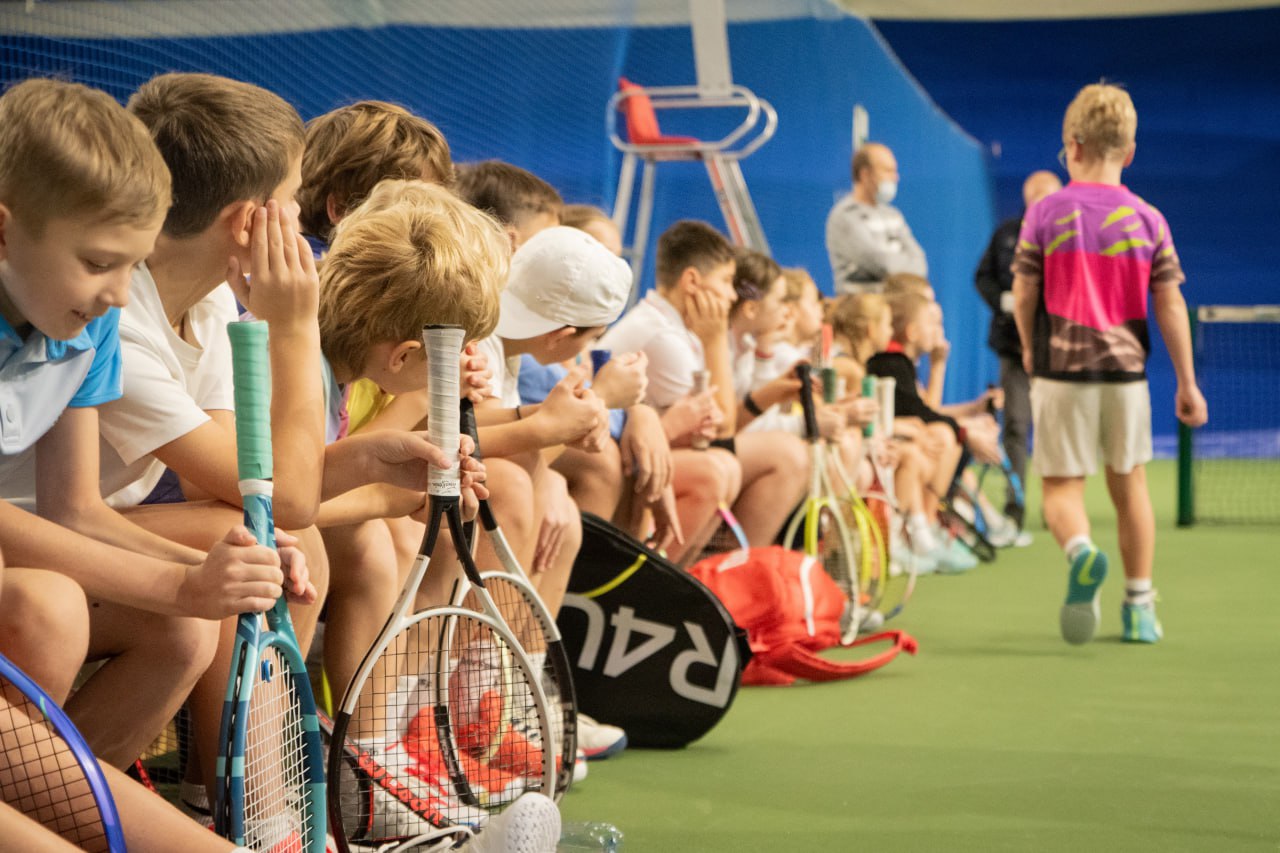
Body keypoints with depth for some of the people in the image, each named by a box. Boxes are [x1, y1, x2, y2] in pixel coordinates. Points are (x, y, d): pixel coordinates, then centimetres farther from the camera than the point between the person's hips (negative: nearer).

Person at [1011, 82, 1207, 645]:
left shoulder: (1044, 213, -5)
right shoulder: (1148, 220, 0)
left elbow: (1023, 294, 0)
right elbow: (1170, 307, 0)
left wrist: (1030, 350, 19)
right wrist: (1187, 384, 6)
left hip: (1061, 369, -2)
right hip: (1126, 368, 2)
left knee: (1062, 487, 4)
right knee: (1129, 484, 17)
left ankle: (1081, 552, -29)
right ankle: (1139, 607, 21)